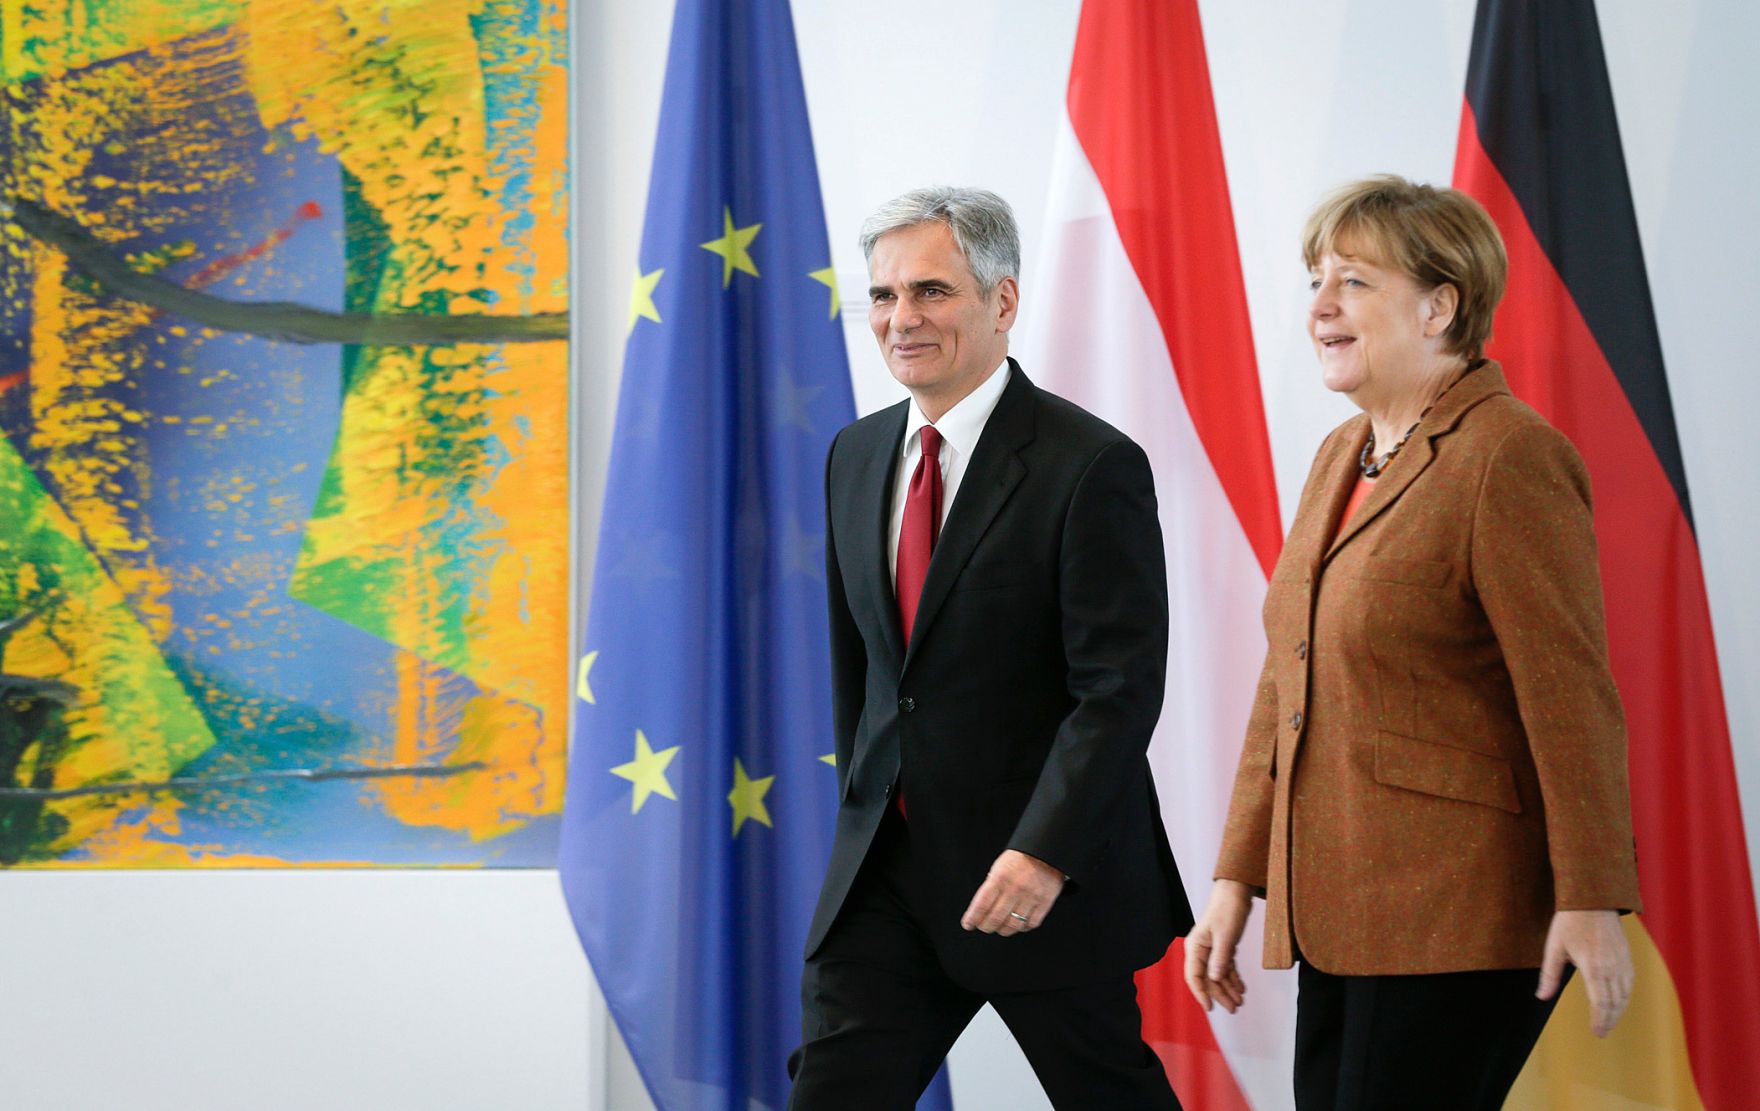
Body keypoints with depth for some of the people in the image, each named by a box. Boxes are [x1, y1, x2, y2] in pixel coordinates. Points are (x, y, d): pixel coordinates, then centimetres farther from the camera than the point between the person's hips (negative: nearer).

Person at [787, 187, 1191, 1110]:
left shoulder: (1091, 466, -14)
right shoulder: (855, 457, 9)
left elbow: (1121, 685, -19)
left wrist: (1045, 852, -26)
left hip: (1049, 873, -5)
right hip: (885, 868, 6)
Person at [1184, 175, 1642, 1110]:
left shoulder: (1508, 456, -12)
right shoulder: (1341, 456, 15)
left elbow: (1570, 694, -15)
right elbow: (1285, 684, 18)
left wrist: (1591, 902, -16)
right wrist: (1238, 877, 15)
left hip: (1457, 919, -8)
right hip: (1336, 915, 9)